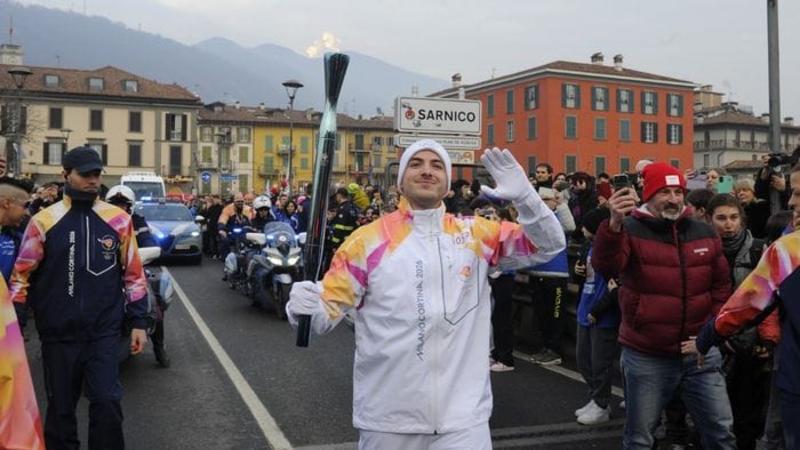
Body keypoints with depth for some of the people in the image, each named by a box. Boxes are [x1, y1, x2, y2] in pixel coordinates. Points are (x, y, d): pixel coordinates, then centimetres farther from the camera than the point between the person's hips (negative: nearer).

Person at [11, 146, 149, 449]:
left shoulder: (118, 220, 0)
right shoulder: (44, 221, -3)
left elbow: (133, 274, 5)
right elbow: (22, 275, 3)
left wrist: (139, 322, 3)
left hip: (104, 331, 0)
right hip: (58, 333, 0)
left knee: (107, 402, -3)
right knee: (60, 406, 12)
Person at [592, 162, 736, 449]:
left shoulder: (705, 233, 7)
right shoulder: (630, 231, -8)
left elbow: (721, 284, 15)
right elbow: (605, 267, -27)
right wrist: (614, 224, -43)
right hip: (646, 358, -3)